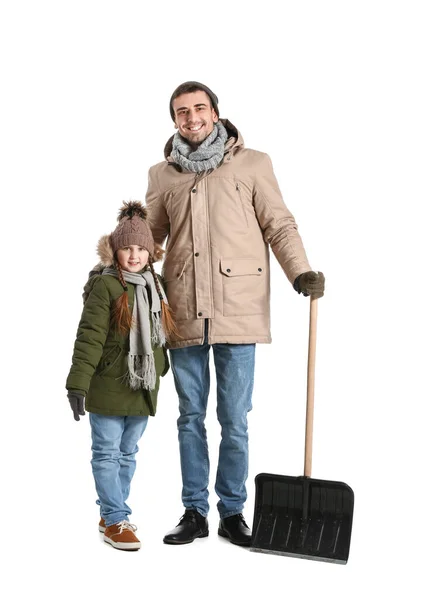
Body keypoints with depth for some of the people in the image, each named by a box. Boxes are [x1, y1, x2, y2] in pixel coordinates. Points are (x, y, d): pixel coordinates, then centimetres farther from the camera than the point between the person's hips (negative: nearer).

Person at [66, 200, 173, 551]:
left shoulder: (155, 287, 9)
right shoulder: (105, 286, -12)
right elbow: (90, 337, -17)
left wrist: (159, 372, 21)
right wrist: (78, 383, -21)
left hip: (143, 388, 7)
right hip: (108, 388, -6)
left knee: (128, 455, 14)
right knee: (107, 454, 2)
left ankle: (112, 513, 27)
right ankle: (115, 521, 10)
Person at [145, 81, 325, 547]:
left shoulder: (253, 164, 5)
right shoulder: (162, 175, 13)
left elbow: (278, 224, 3)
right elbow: (148, 237, 18)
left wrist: (301, 271, -11)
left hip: (238, 311, -2)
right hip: (183, 313, 3)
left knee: (234, 420, 4)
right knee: (190, 417, 10)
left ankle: (232, 512, 19)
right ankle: (194, 513, 21)